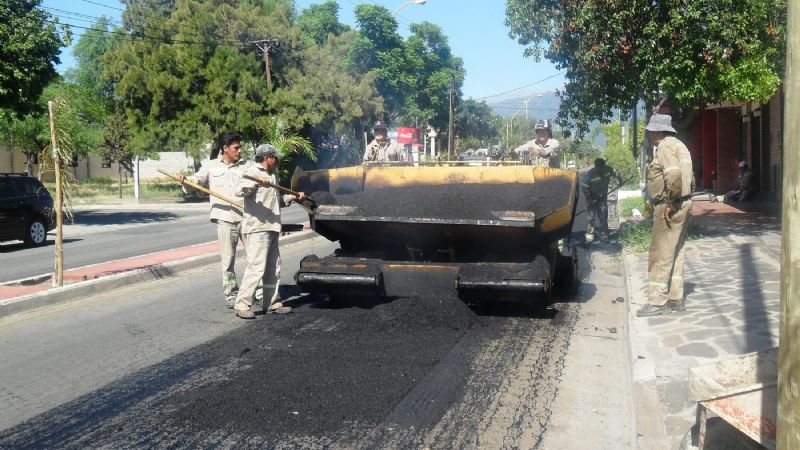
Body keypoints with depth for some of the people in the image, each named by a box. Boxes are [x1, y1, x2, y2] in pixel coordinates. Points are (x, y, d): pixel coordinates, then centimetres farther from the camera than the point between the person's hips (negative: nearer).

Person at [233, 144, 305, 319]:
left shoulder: (272, 175, 22)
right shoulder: (253, 172, -6)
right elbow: (240, 191, -23)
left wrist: (293, 197, 21)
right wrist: (256, 183, -38)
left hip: (271, 228, 10)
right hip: (257, 228, -10)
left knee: (273, 268, 13)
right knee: (256, 267, -13)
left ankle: (271, 303, 21)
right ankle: (242, 305, -9)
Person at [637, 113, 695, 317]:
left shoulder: (665, 146, -12)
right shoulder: (678, 145, 19)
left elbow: (673, 174, -27)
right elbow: (688, 176, 19)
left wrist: (670, 203, -21)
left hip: (670, 208, -10)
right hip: (683, 204, 10)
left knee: (660, 254, -7)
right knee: (675, 253, 13)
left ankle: (657, 302, -4)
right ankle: (675, 298, 18)